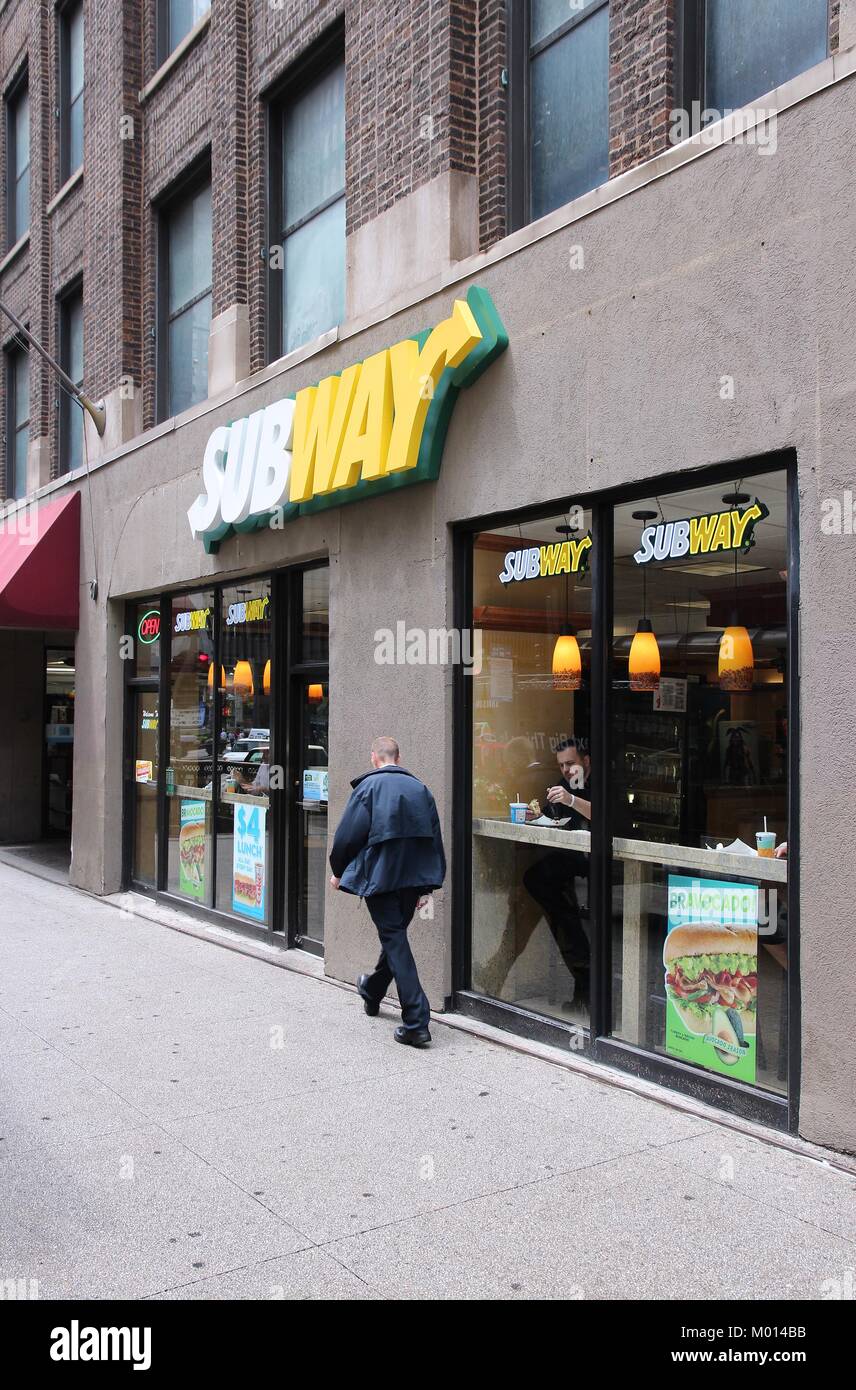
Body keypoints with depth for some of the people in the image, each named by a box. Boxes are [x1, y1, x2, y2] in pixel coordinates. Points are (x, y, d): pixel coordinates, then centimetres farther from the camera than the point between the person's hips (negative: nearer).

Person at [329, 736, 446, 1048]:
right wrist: (427, 887, 14)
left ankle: (416, 1023, -10)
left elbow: (348, 834, -8)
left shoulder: (368, 786, -6)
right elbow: (434, 838, 9)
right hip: (414, 878, 6)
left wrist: (338, 871, 9)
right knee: (395, 935, 23)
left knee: (395, 941, -4)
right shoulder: (420, 788, 9)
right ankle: (372, 991, 47)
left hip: (380, 878, -5)